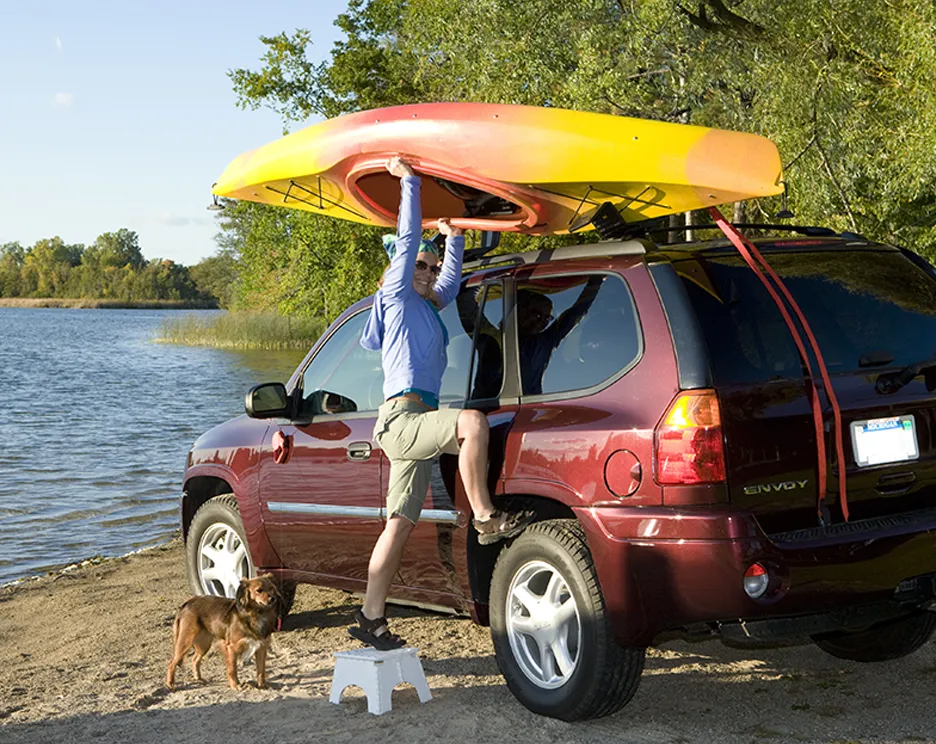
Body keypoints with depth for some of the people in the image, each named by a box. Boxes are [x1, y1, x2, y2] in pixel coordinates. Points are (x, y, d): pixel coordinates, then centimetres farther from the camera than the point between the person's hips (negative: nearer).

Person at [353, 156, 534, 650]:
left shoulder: (430, 307, 26)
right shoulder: (397, 298, 4)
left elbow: (452, 276, 42)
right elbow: (407, 239, -2)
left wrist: (453, 236, 36)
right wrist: (409, 180, -1)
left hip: (416, 423, 9)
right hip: (402, 416, -9)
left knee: (400, 524, 5)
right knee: (472, 422, -32)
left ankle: (371, 619, 7)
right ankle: (485, 518, -24)